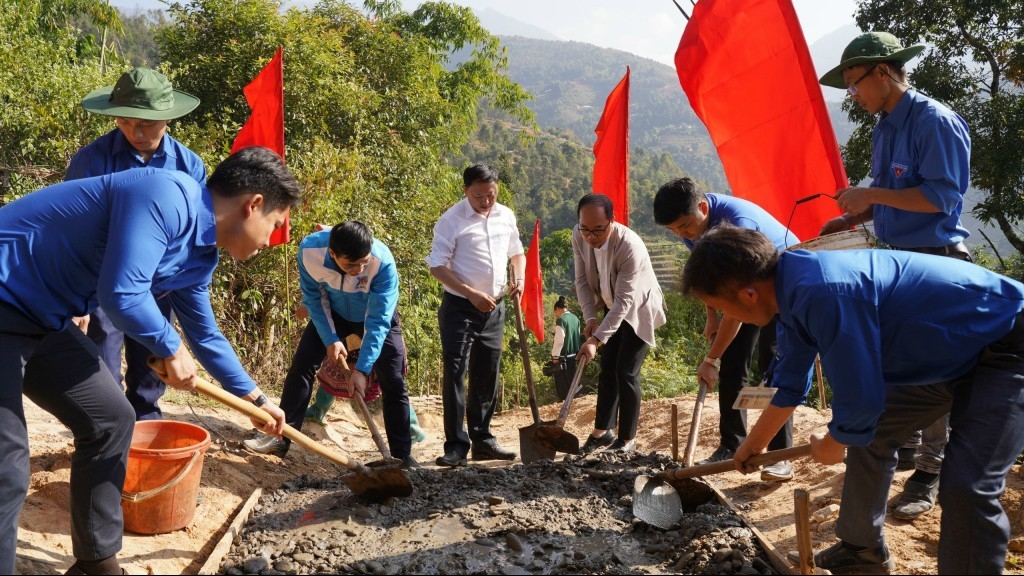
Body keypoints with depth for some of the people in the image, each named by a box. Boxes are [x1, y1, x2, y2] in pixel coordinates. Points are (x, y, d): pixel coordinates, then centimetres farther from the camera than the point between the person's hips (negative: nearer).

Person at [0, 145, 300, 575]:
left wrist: (255, 399, 29)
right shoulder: (169, 197, -23)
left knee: (111, 420, 14)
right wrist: (171, 351, -14)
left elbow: (206, 336, 21)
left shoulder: (200, 258, 7)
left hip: (39, 320, 10)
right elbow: (121, 293, -32)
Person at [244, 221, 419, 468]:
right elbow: (314, 299, -14)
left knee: (393, 382, -8)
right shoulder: (310, 250, -33)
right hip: (332, 313, 2)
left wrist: (362, 369, -34)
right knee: (302, 364, -3)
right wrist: (330, 339, -18)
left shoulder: (383, 261, -40)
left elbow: (378, 322, -33)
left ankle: (402, 455, 0)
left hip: (378, 316, -2)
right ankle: (281, 438, 10)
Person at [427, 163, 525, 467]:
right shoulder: (452, 220, -11)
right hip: (460, 308, -5)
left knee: (487, 376, 11)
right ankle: (456, 446, -1)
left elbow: (516, 251, 21)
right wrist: (471, 294, -19)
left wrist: (519, 279, 1)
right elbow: (437, 265, -13)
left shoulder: (506, 216, 6)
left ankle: (483, 440, 22)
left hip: (494, 308, 6)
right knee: (454, 374, -8)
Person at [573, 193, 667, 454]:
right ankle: (602, 432, 21)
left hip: (638, 309, -6)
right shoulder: (579, 236, -17)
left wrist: (596, 340, -38)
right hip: (611, 308, 6)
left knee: (626, 373, -8)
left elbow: (624, 301, -35)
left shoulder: (630, 246, -36)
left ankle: (627, 441, 6)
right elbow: (582, 279, -6)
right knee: (607, 370, 9)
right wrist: (590, 317, -18)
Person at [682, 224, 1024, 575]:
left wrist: (829, 448, -7)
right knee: (867, 435, 13)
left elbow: (859, 402, -30)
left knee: (967, 486, -18)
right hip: (952, 351, 9)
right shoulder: (794, 289, -5)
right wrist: (754, 444, 26)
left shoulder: (824, 295, -37)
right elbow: (790, 386, 12)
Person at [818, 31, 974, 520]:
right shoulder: (883, 126, 12)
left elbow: (942, 196, -22)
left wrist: (870, 194, -21)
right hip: (897, 259, 9)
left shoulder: (935, 122, -15)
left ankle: (929, 474, 9)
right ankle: (905, 446, 32)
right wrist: (853, 218, 4)